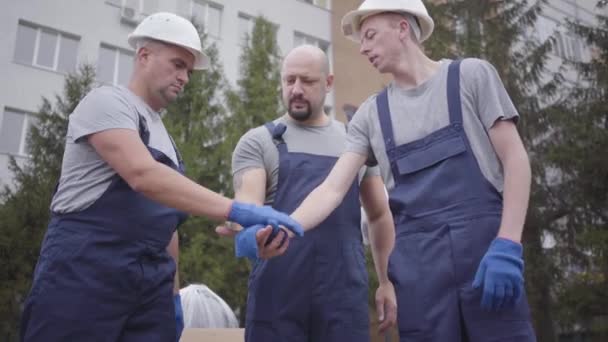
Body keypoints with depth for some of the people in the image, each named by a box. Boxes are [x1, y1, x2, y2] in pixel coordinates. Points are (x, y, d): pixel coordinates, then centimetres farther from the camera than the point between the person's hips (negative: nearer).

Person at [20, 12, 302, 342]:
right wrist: (236, 211, -30)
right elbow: (143, 175, -24)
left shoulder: (163, 136, 18)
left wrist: (171, 291, 16)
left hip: (150, 281, 8)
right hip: (83, 271, -7)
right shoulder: (107, 101, -7)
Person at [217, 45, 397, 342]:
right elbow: (246, 203, -10)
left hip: (344, 293, 2)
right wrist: (254, 231, -33)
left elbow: (379, 215, 17)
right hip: (277, 293, -2)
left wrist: (386, 281, 12)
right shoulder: (257, 142, 6)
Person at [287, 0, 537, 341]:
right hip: (416, 261, 3)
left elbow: (515, 159, 0)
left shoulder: (470, 75, 5)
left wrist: (507, 245, -12)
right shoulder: (371, 114, 12)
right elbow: (332, 189, 5)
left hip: (485, 245, -2)